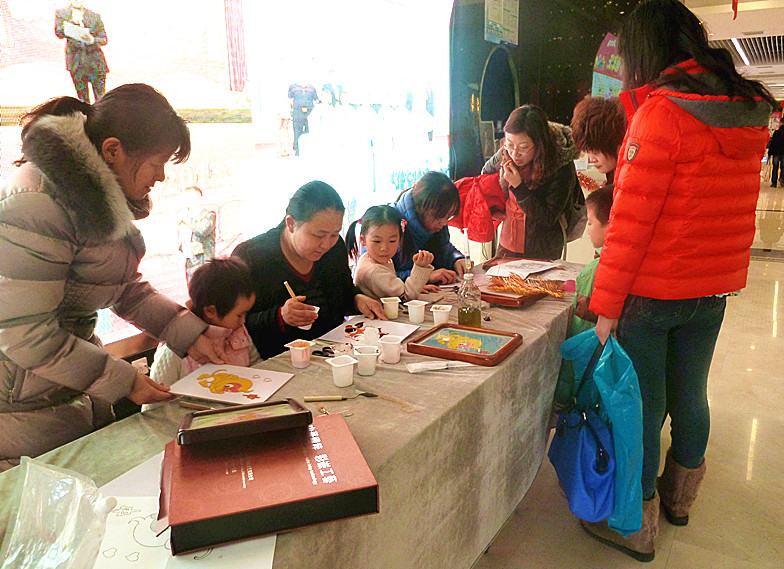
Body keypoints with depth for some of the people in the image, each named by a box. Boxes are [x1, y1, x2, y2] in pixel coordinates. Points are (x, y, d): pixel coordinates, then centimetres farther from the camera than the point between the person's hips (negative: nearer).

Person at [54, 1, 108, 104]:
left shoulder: (95, 16, 6)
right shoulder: (61, 13, 8)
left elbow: (104, 39, 6)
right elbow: (59, 33, -3)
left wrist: (93, 40, -15)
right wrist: (73, 22, -15)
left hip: (95, 60, 0)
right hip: (76, 61, 1)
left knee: (101, 98, -5)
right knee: (82, 98, 4)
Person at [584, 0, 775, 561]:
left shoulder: (662, 112, -16)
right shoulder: (749, 111, 7)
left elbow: (632, 216, -18)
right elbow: (720, 203, 11)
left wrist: (606, 301, -14)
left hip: (653, 290, -7)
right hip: (715, 286, 7)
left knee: (642, 402, 5)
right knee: (689, 394, 20)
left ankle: (636, 524, 20)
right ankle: (679, 498, 40)